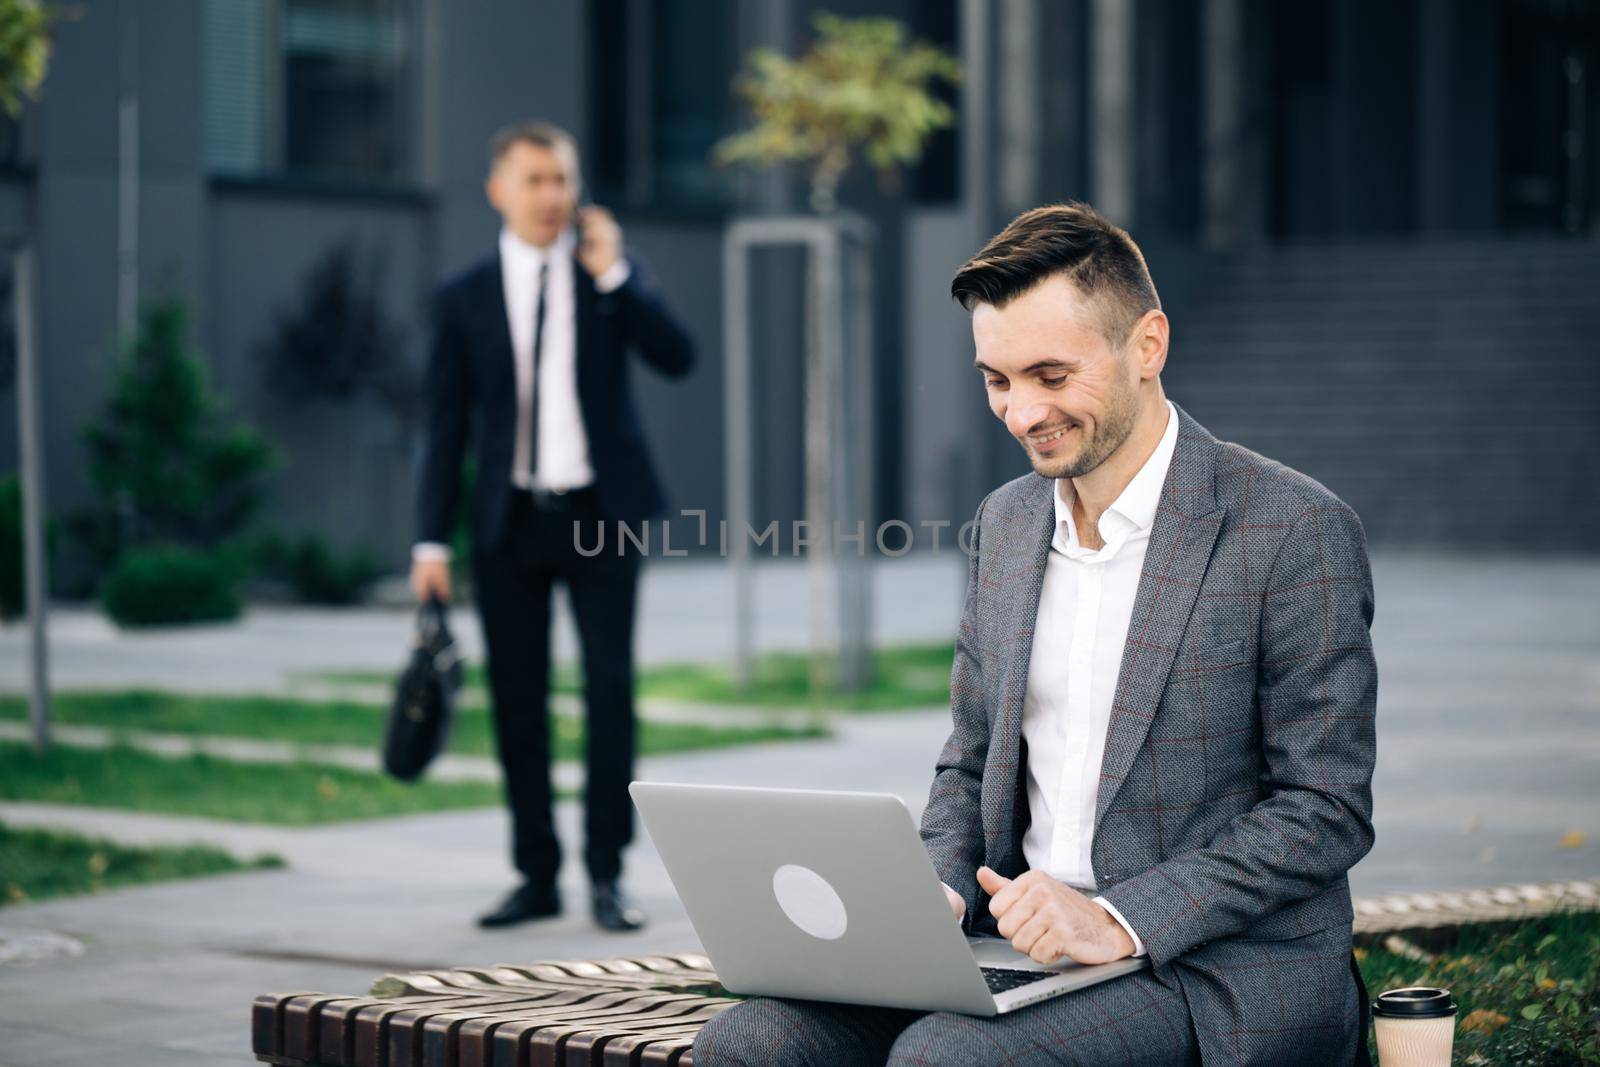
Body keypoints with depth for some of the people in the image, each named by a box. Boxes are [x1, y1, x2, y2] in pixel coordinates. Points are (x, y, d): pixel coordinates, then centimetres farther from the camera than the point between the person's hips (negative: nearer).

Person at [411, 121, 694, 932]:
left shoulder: (611, 272, 6)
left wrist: (612, 275, -17)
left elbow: (677, 358, -8)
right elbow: (446, 429, 5)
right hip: (511, 522, 1)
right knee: (518, 701, 3)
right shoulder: (465, 300, 6)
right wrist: (432, 541, -2)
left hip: (601, 514, -1)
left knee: (611, 689, -5)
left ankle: (607, 872, 3)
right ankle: (537, 876, 13)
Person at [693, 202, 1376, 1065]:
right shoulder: (1006, 523, 13)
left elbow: (1325, 809, -10)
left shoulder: (1296, 530, -9)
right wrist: (938, 890, -2)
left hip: (1222, 975, -6)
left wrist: (1121, 919, -20)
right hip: (1022, 947, 6)